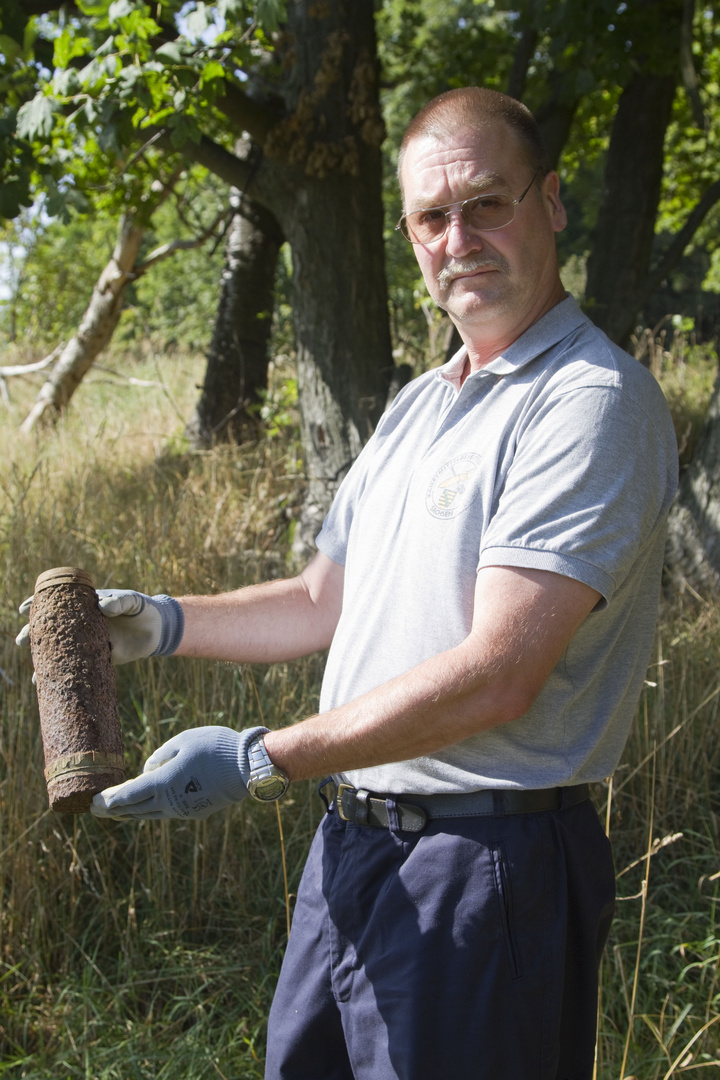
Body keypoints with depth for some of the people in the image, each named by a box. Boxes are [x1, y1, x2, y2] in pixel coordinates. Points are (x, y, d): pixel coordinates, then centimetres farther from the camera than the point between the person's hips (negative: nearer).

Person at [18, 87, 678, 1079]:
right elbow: (324, 602, 21)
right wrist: (162, 623, 7)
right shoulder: (416, 407, 15)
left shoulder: (594, 401, -15)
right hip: (351, 847, 8)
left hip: (485, 866, -8)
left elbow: (496, 677, -23)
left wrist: (262, 761, -21)